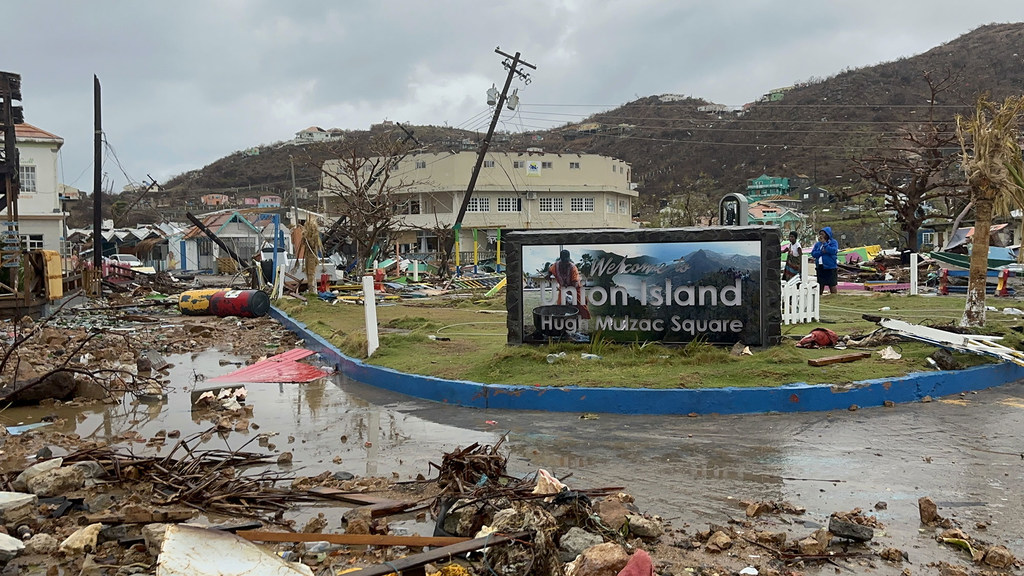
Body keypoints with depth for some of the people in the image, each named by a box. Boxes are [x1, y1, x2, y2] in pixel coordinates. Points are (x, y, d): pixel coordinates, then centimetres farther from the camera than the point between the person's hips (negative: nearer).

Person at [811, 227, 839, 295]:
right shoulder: (817, 244, 9)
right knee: (819, 287, 11)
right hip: (820, 268, 4)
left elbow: (833, 251, -20)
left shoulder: (833, 242, -3)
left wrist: (824, 243, -17)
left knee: (832, 286, 1)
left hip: (831, 268, -4)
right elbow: (813, 253, -1)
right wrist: (821, 252, -17)